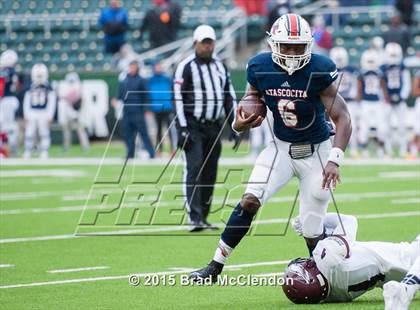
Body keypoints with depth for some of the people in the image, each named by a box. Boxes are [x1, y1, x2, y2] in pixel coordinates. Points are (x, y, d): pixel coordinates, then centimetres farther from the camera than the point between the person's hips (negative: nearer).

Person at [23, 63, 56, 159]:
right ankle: (27, 152, 9)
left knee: (44, 133, -1)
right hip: (32, 113, 2)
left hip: (44, 114, -2)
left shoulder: (49, 89, 0)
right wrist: (26, 114, 1)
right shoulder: (30, 90, 6)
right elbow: (26, 103, 8)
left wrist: (49, 115, -6)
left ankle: (44, 152, 3)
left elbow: (52, 103, -1)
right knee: (29, 133, 1)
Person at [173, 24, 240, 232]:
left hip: (213, 127, 6)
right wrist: (182, 129, -15)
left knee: (210, 173, 6)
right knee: (194, 170, -14)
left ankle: (203, 217, 14)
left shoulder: (220, 66, 13)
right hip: (193, 126, -6)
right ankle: (195, 219, -18)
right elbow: (178, 98, -9)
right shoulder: (186, 67, -5)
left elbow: (229, 97, 17)